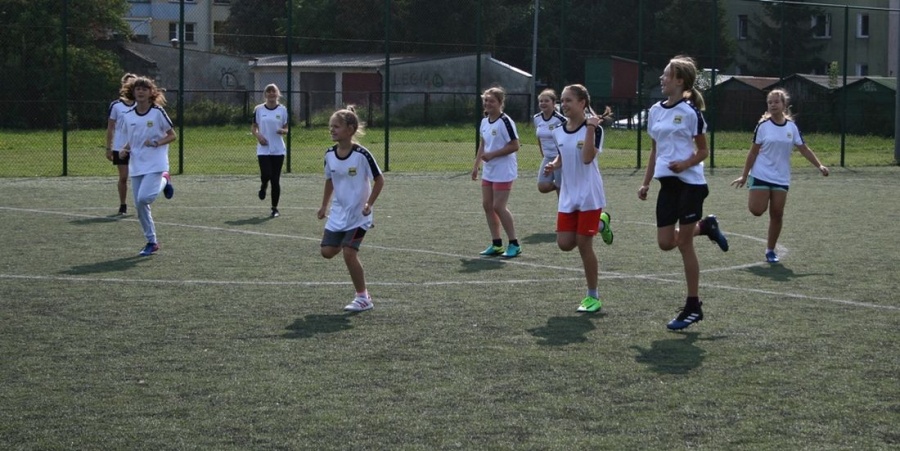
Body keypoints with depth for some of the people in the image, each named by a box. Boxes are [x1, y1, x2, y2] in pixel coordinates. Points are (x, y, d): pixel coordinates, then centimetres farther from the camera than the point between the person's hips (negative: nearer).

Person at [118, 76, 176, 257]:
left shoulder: (158, 113, -6)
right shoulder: (128, 116, 7)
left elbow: (172, 135, -1)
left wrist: (157, 143, -17)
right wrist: (124, 149, -2)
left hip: (155, 164, -5)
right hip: (136, 165, 5)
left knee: (144, 198, -23)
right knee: (139, 206, 3)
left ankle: (164, 180, 8)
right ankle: (152, 242, 16)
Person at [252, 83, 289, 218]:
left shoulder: (282, 110, 4)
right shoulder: (258, 109, 3)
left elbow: (286, 129, 9)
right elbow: (253, 127, 10)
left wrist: (283, 131, -14)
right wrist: (258, 135, -10)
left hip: (278, 150, 0)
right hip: (263, 149, 0)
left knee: (276, 180, 1)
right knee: (266, 175, -16)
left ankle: (275, 208, 13)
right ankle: (263, 186, 22)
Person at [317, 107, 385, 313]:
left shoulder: (362, 155, -18)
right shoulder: (330, 154, -1)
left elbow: (379, 180, -11)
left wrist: (369, 204, -16)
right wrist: (324, 205, 15)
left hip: (358, 214, -6)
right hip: (338, 213, 6)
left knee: (349, 253, -13)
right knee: (327, 251, 0)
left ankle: (363, 298, 1)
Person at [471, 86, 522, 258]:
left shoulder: (505, 122, -16)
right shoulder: (484, 121, 9)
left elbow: (514, 146, -18)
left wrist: (492, 154, -20)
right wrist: (476, 165, 16)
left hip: (503, 171, -8)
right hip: (489, 171, 8)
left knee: (498, 206, -9)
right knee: (487, 205, 7)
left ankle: (514, 244, 3)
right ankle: (496, 244, 15)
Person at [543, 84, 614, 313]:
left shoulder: (593, 129, -12)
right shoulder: (558, 132, 6)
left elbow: (587, 158, -25)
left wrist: (590, 129, -30)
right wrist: (553, 165, -1)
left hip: (589, 196, -6)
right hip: (568, 196, 6)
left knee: (583, 244, -5)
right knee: (564, 243, -1)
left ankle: (593, 297, 10)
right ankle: (599, 224, 27)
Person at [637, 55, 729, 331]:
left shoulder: (690, 112, -10)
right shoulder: (656, 111, 10)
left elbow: (703, 151, -5)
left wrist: (685, 164, -23)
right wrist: (646, 183, 11)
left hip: (690, 183, -7)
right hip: (667, 184, 7)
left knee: (684, 244, -3)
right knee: (665, 243, 3)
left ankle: (693, 307, 7)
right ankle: (705, 226, 31)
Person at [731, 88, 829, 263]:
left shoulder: (792, 127, 2)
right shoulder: (763, 126, -5)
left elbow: (804, 149, 8)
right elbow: (753, 152, -1)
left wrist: (819, 165, -2)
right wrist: (744, 175, -2)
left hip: (781, 178, 2)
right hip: (761, 175, -2)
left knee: (777, 214, 1)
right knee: (757, 210, -14)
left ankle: (770, 250, 13)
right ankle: (752, 195, 22)